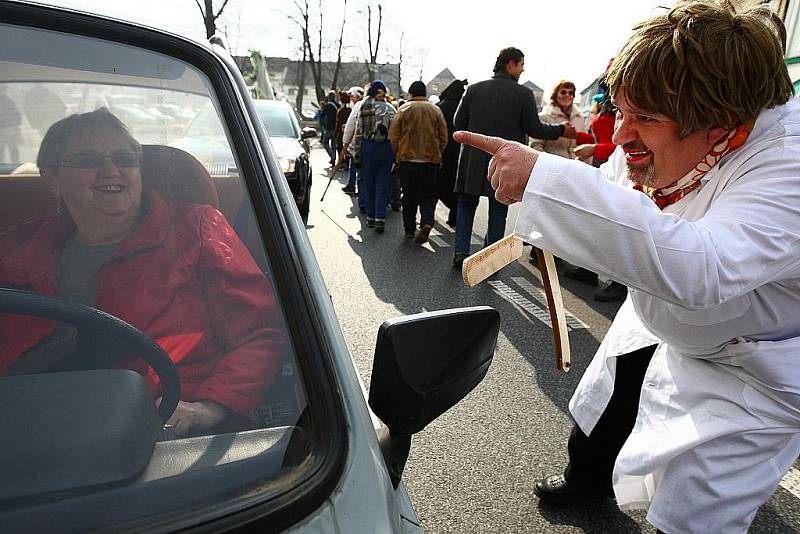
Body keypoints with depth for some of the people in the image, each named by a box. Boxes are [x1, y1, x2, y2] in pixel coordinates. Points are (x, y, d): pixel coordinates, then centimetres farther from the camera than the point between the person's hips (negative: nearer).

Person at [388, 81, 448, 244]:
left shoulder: (404, 109, -1)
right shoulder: (436, 110, 5)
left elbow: (393, 136, -1)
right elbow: (444, 138, 6)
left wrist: (398, 155, 11)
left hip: (407, 160, -1)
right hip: (431, 161, 1)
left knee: (409, 197, 9)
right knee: (428, 196, 7)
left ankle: (409, 230, 15)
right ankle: (427, 223, -16)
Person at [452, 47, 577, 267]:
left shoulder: (474, 89, 3)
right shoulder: (523, 94, -7)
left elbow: (458, 122, 5)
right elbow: (534, 129, -5)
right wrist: (562, 130, 10)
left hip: (473, 160, 2)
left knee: (466, 204, 15)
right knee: (498, 211, 9)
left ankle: (460, 251, 8)